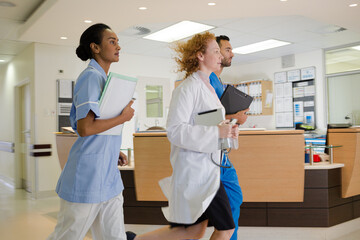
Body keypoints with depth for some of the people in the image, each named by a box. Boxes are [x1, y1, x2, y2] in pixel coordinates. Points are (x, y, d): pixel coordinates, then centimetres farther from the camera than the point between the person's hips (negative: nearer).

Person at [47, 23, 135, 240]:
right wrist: (123, 118, -14)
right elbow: (85, 128, -25)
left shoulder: (103, 78, 15)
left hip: (108, 176, 9)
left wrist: (113, 151, 10)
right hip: (88, 175, -9)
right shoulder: (91, 77, -14)